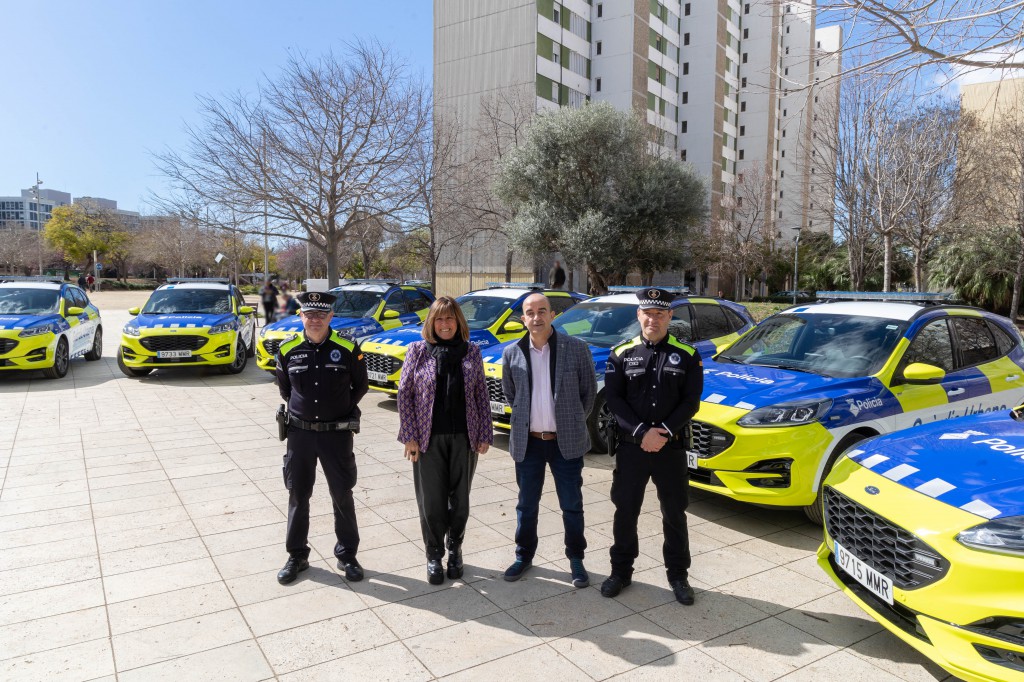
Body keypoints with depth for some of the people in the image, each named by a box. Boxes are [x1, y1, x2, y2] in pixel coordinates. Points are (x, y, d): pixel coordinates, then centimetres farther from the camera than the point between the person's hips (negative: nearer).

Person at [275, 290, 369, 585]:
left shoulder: (348, 349, -9)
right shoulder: (288, 349, -3)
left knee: (342, 495, 8)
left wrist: (341, 411, 4)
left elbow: (360, 386, 5)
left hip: (337, 433, -2)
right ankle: (297, 555, 29)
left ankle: (347, 555, 24)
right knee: (298, 495, 12)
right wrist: (301, 410, 8)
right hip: (300, 433, 2)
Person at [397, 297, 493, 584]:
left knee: (460, 500, 12)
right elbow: (404, 394, -2)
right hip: (429, 439, -1)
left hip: (464, 438, 2)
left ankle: (455, 550, 32)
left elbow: (482, 395, 5)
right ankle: (434, 556, 25)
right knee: (431, 501, 6)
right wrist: (409, 436, -7)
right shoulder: (418, 351, -2)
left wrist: (485, 434, 0)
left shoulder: (471, 351, 3)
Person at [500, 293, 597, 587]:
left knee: (572, 506, 10)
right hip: (527, 442, 2)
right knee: (526, 505, 15)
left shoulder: (576, 348, -8)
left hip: (566, 442, -2)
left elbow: (589, 391, 2)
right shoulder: (512, 353, -1)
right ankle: (524, 555, 33)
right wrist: (526, 419, 11)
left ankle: (576, 559, 29)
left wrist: (573, 422, 6)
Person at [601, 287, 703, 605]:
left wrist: (665, 432, -17)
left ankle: (678, 575, 28)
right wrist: (641, 433, -16)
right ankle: (621, 571, 26)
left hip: (672, 448, 0)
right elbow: (613, 399, -5)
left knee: (675, 513, 11)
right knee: (625, 511, 9)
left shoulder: (687, 356, 2)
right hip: (631, 446, 0)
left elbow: (691, 401, -4)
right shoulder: (621, 354, 2)